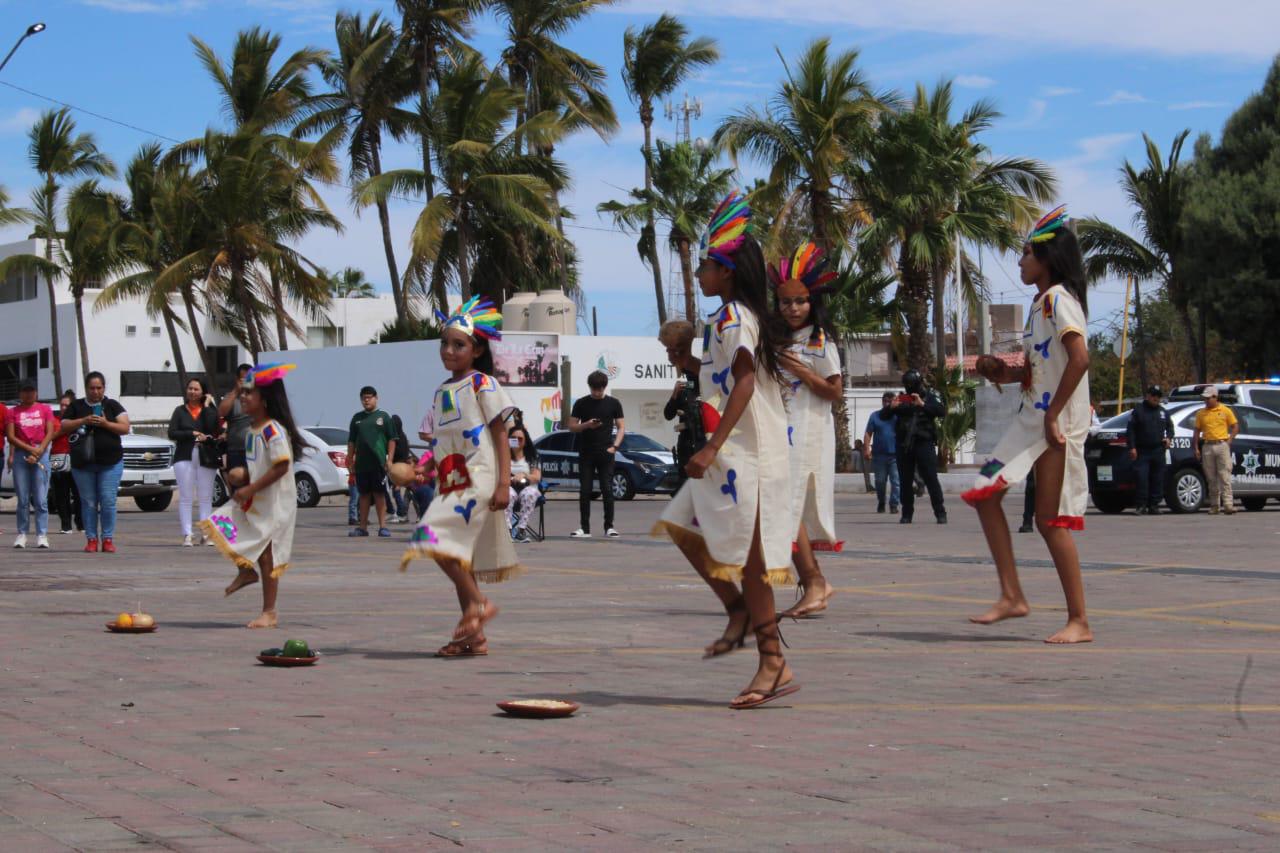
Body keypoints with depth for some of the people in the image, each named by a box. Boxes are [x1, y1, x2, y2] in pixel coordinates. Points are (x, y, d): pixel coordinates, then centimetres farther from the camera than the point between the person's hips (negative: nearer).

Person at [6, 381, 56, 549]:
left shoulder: (45, 409, 9)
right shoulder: (13, 412, 9)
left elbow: (50, 433, 3)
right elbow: (10, 437, 1)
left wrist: (39, 451, -10)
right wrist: (30, 449, -10)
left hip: (41, 453, -1)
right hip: (20, 454, 1)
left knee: (41, 499, -6)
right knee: (23, 499, 1)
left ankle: (42, 535, -5)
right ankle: (22, 534, 4)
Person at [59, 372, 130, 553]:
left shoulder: (112, 406, 7)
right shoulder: (76, 406, 11)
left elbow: (125, 428, 0)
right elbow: (64, 427, 3)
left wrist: (105, 423, -15)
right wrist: (83, 421, -11)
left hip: (110, 463, -1)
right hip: (82, 463, 1)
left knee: (108, 502, -6)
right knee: (88, 503, 2)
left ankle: (108, 539, 0)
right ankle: (91, 540, 5)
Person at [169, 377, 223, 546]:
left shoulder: (210, 411, 8)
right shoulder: (180, 411, 10)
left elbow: (214, 430, -6)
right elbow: (172, 433, 0)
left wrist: (206, 407, -6)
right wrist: (193, 434, -9)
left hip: (206, 458, 0)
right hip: (185, 457, 0)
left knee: (206, 498, 0)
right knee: (185, 497, -3)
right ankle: (187, 534, -4)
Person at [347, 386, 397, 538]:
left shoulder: (383, 417, 4)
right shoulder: (357, 418, 12)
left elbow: (391, 440, 2)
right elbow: (351, 441, 15)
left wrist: (390, 459, -6)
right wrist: (350, 460, 9)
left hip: (378, 463, -3)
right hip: (361, 464, 3)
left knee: (379, 494, -1)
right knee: (364, 495, 7)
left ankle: (383, 526, 1)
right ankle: (362, 527, 11)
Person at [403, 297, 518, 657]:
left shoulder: (482, 384, -4)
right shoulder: (442, 391, 17)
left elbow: (500, 435, -7)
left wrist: (503, 483, -15)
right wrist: (426, 468, 3)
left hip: (477, 482, -8)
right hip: (451, 485, 8)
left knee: (438, 539, -23)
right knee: (459, 556, 8)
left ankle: (478, 603, -12)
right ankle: (474, 635, 12)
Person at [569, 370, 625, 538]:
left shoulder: (613, 403, 5)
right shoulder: (581, 403, 6)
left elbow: (621, 427, 7)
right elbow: (572, 427, 7)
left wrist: (615, 446, -7)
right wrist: (586, 425, -13)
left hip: (606, 453, -1)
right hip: (586, 453, 1)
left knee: (607, 490, -4)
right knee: (585, 491, 0)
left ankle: (609, 527, 2)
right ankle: (585, 528, 4)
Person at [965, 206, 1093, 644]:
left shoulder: (1059, 299, -12)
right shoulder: (1041, 303, 17)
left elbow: (1079, 359, -25)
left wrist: (1052, 415, -21)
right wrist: (1006, 373, 5)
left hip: (1058, 424, -10)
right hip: (1032, 419, 10)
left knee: (1050, 519, -6)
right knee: (984, 493, 4)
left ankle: (1079, 621, 1)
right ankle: (1011, 596, 6)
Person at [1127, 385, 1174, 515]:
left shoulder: (1163, 412, 16)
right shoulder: (1138, 410, 3)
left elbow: (1170, 426, 25)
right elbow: (1130, 430, -1)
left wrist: (1169, 437, 3)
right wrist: (1132, 447, -10)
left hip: (1158, 451, 4)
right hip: (1142, 451, -4)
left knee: (1157, 479, 3)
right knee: (1141, 478, -11)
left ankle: (1154, 505, 9)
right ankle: (1141, 505, -8)